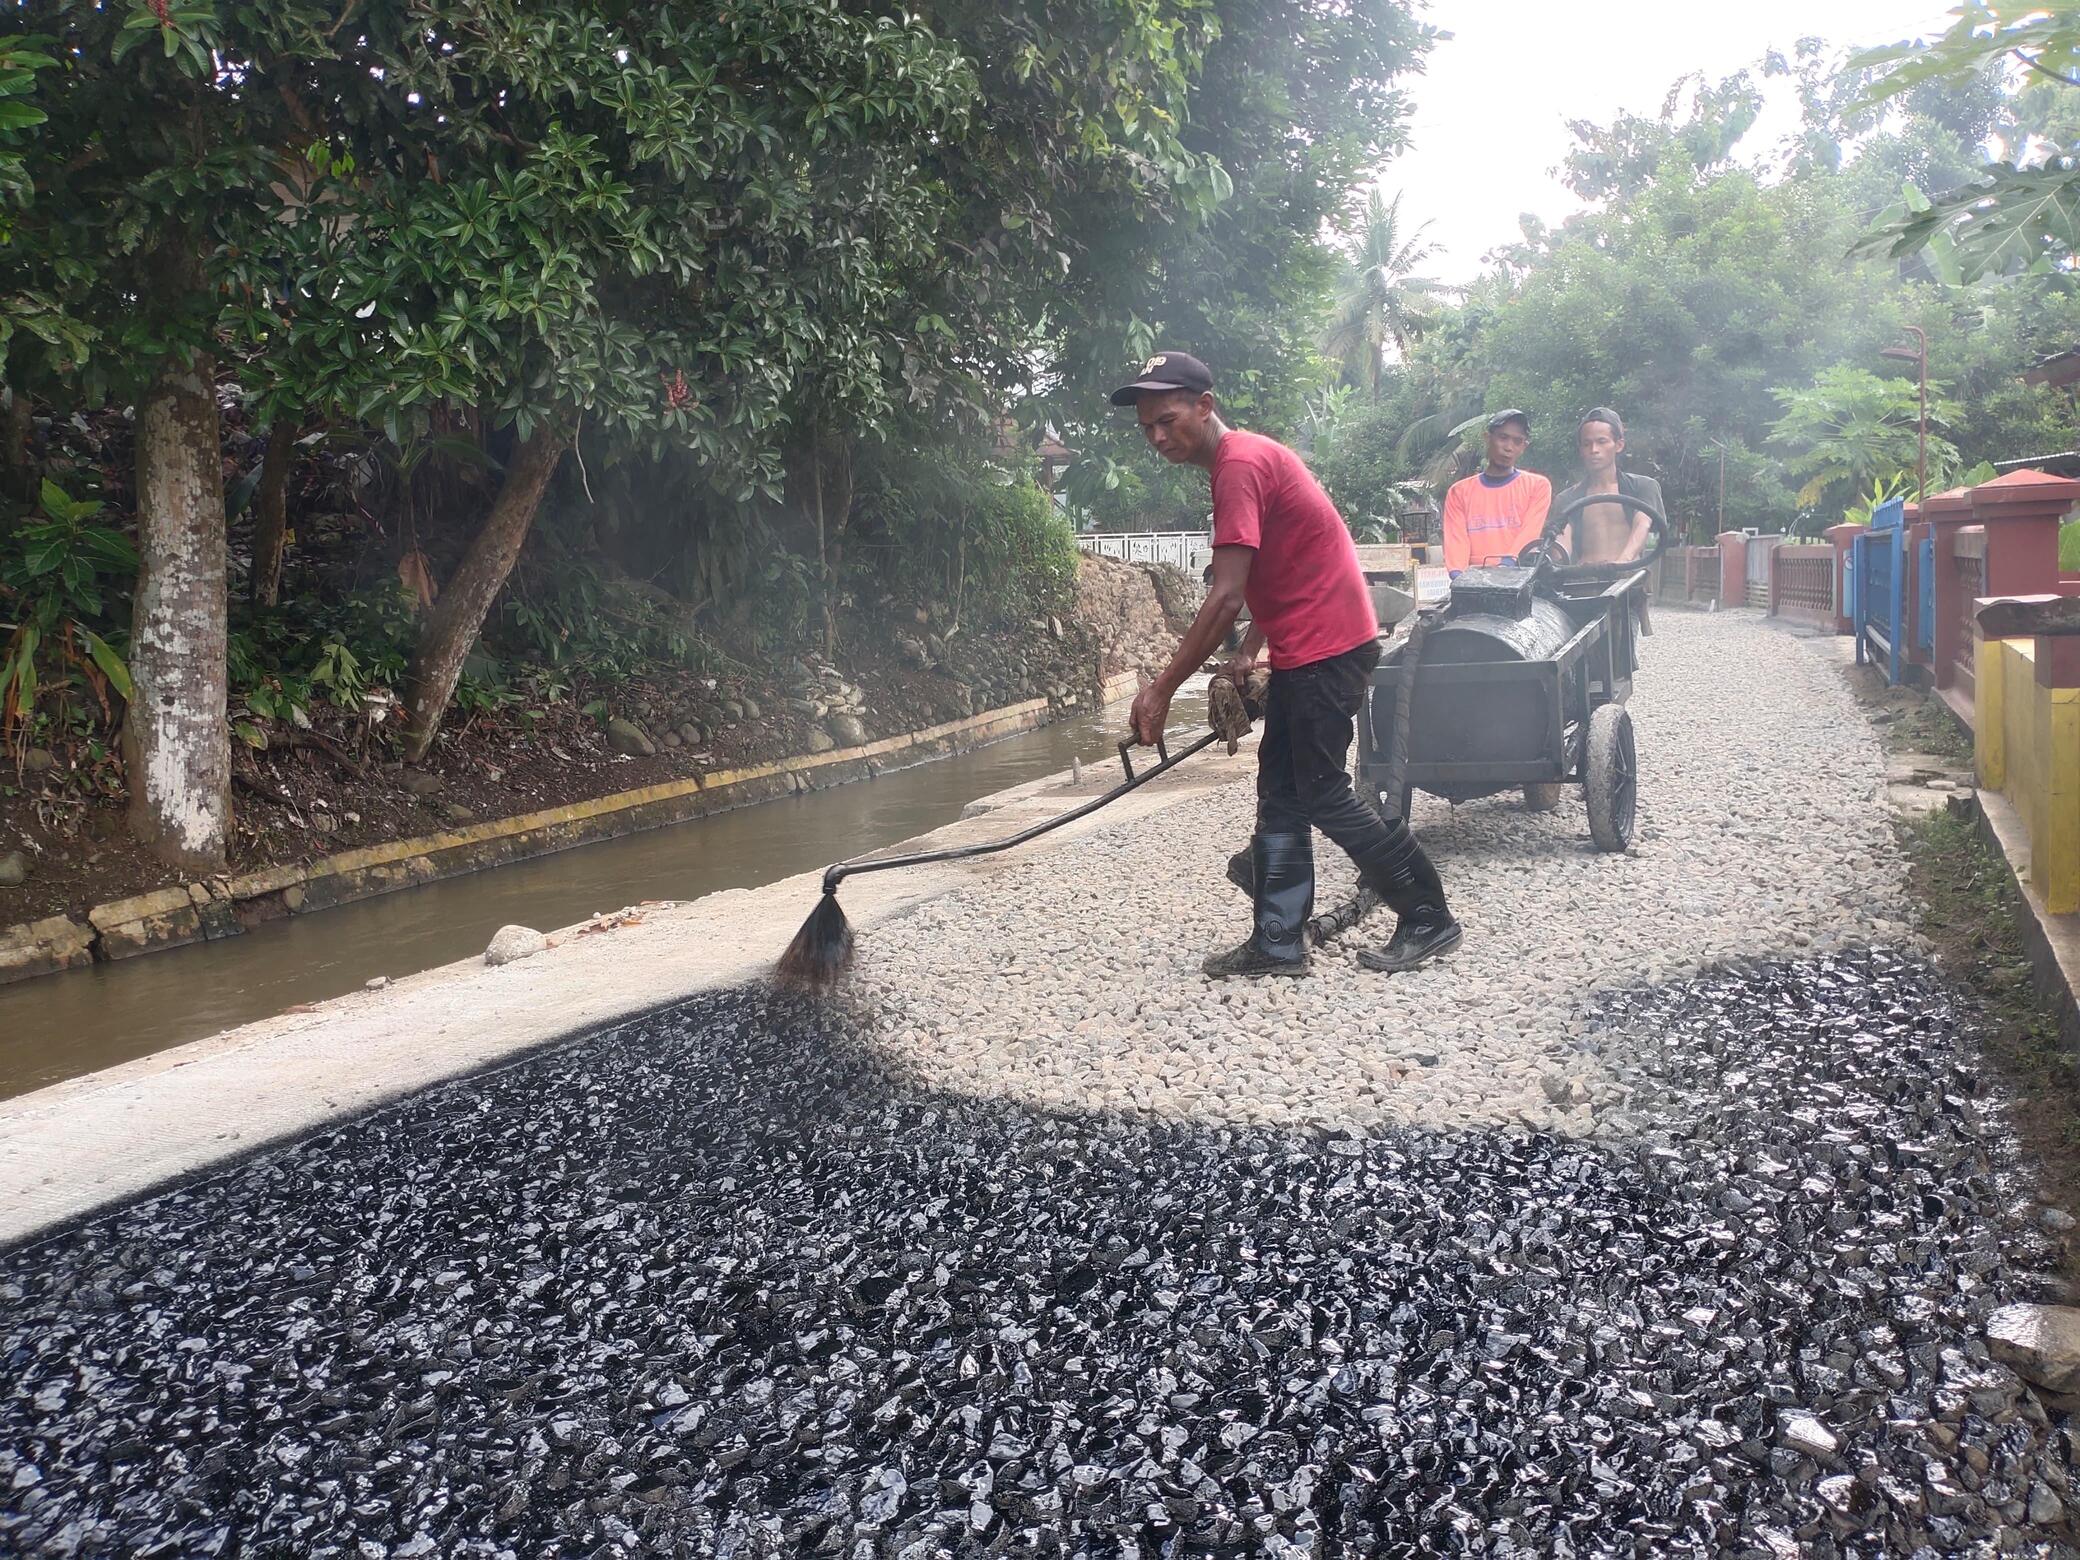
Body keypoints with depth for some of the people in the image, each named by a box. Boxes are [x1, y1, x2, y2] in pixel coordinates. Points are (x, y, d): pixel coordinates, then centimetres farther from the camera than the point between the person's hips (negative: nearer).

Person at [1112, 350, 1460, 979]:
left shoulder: (1240, 464, -17)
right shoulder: (1249, 458, 15)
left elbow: (1225, 597, -24)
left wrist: (1162, 689, -20)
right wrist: (1248, 652, 11)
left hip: (1329, 648, -10)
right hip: (1303, 650, 10)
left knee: (1323, 796, -4)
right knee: (1279, 794, 9)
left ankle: (1429, 920, 9)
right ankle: (1279, 943, 13)